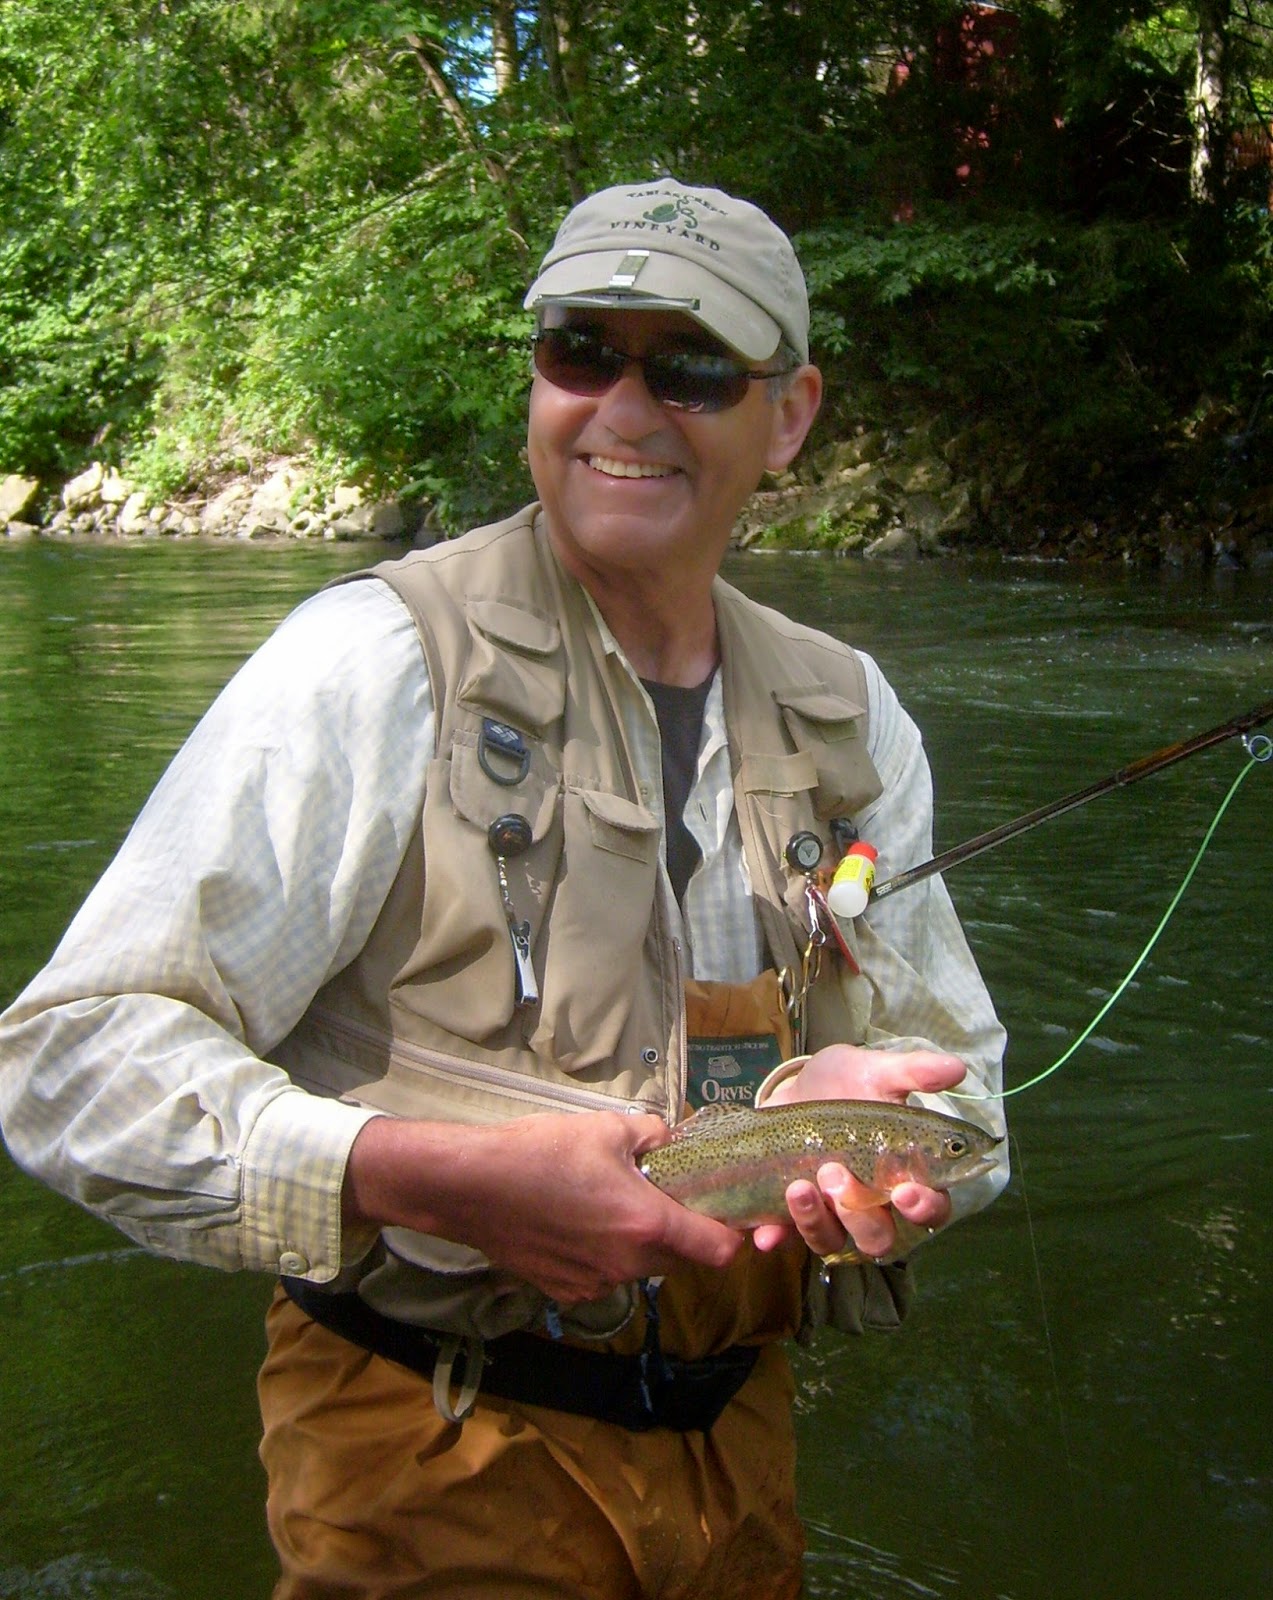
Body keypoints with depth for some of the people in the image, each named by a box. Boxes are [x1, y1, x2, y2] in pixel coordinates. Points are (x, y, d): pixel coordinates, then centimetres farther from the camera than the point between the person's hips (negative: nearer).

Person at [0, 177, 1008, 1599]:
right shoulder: (377, 660, -15)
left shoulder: (847, 720, 3)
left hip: (733, 1440, 6)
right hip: (438, 1471, -5)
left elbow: (950, 1058, 10)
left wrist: (869, 1120, -14)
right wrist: (431, 1177, -32)